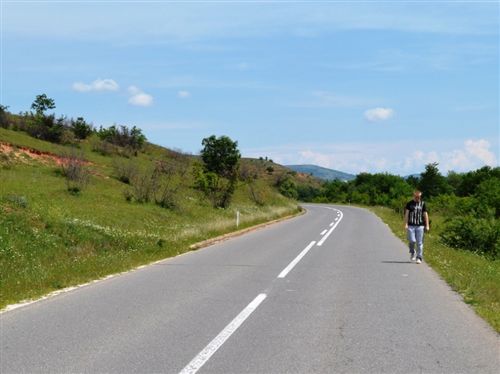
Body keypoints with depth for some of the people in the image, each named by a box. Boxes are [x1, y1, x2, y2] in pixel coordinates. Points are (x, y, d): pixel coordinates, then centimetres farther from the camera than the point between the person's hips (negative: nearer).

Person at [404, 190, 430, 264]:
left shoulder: (423, 204, 7)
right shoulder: (409, 203, 5)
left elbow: (425, 215, 8)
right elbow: (406, 214, 3)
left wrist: (427, 225, 2)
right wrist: (406, 224, -5)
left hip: (420, 226, 1)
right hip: (411, 225, -1)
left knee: (419, 243, -2)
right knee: (412, 241, -9)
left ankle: (419, 258, 5)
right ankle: (412, 252, 20)